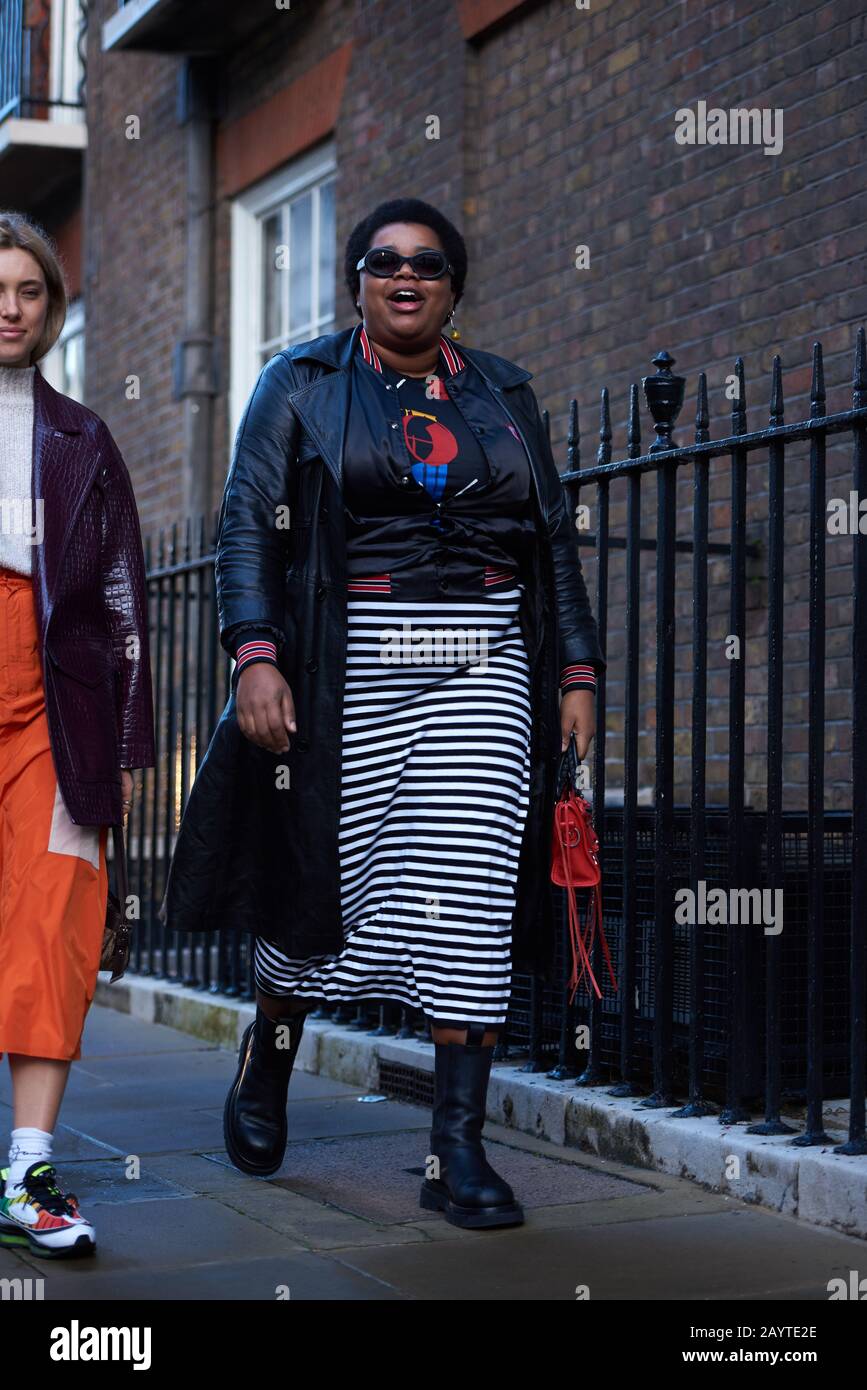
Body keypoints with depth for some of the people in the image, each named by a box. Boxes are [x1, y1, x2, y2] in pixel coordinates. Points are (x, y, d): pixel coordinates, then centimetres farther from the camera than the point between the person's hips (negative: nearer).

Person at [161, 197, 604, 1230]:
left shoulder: (502, 394, 15)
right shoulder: (302, 385, 6)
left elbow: (554, 541, 16)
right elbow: (247, 523, -2)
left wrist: (577, 672, 8)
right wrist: (254, 656, -16)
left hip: (480, 669, 2)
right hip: (348, 669, -2)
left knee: (468, 896, -7)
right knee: (324, 876, 3)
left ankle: (458, 1153, -3)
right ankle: (266, 1066, 32)